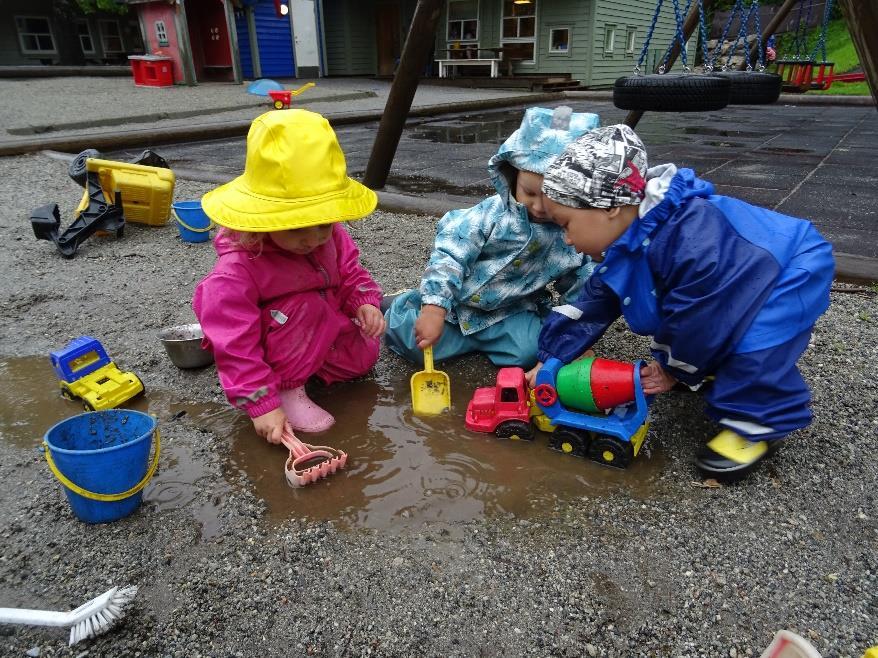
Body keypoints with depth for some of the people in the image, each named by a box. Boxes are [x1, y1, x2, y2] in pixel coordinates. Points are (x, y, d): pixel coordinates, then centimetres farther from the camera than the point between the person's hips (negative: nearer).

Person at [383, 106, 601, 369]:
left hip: (511, 312, 2)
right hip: (458, 300, -2)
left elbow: (582, 284, 4)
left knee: (529, 350, -25)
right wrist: (434, 308, -34)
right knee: (412, 340, -15)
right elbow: (449, 255, -23)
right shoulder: (493, 213, -19)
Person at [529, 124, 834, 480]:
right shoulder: (623, 247, -9)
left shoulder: (690, 238, -41)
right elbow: (591, 307, -1)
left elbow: (700, 315, -30)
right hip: (735, 279, 9)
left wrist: (676, 368, -13)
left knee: (752, 343, -29)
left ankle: (759, 421, -7)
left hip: (794, 270, -9)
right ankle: (723, 369, 24)